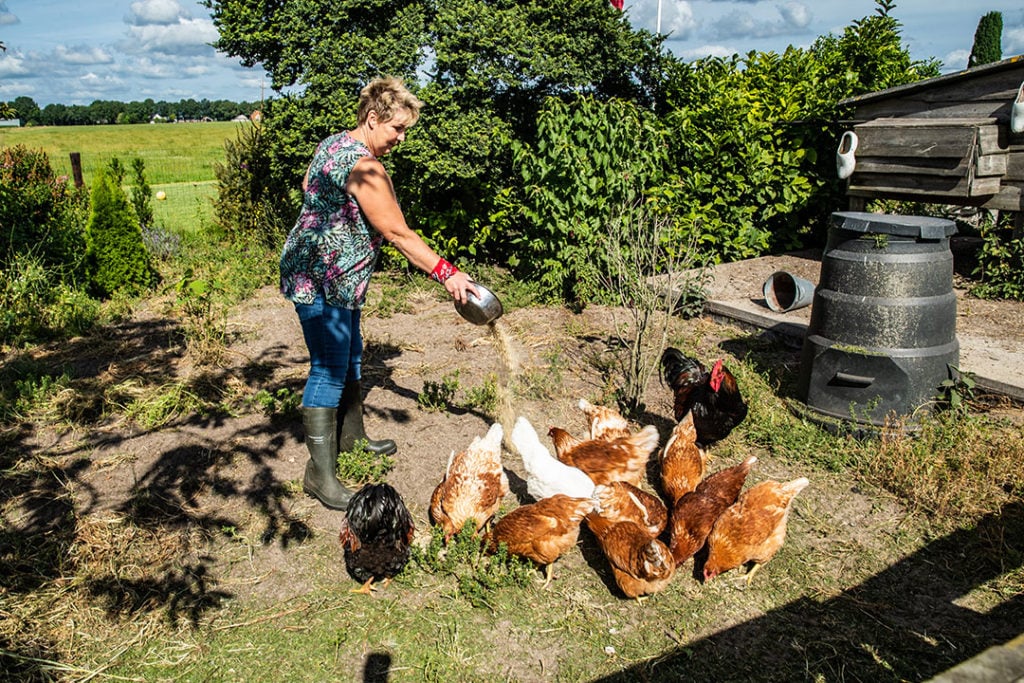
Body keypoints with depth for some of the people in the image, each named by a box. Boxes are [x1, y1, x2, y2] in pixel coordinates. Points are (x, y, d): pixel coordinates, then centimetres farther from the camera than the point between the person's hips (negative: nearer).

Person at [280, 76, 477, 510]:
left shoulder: (334, 143, 10)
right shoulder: (363, 166, -21)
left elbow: (307, 187, 25)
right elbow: (397, 233, -22)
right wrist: (446, 273, -18)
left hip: (334, 276, 11)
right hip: (322, 279, -11)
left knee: (349, 354, 20)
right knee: (329, 368, -8)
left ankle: (352, 436, 36)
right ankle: (320, 474, -2)